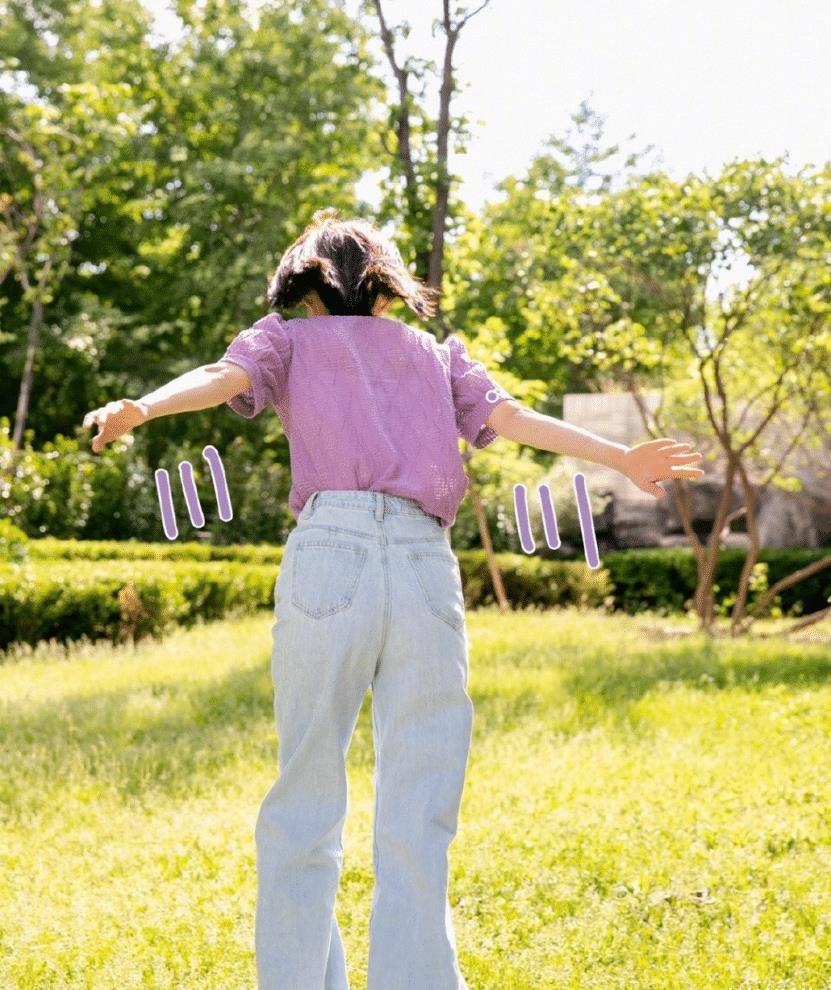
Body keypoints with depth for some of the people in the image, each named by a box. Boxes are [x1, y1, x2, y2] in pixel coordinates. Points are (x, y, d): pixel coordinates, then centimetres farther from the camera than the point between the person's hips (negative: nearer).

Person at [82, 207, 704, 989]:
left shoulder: (287, 339, 21)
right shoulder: (435, 353, 28)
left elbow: (225, 376, 2)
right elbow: (508, 417, 14)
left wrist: (138, 409, -15)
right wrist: (621, 458, 14)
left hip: (329, 552, -1)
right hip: (429, 567, 2)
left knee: (306, 800, 7)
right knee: (416, 821, 2)